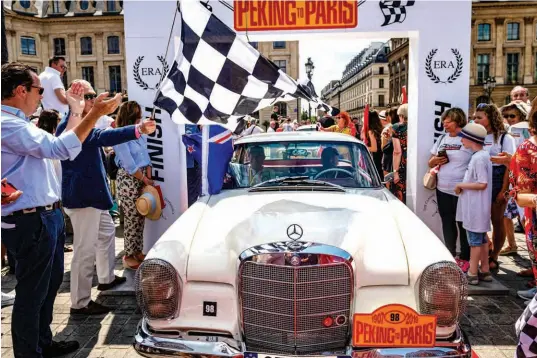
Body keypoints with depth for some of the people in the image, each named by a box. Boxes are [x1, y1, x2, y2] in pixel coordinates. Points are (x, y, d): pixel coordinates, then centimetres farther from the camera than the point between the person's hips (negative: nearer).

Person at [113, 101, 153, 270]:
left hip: (143, 179, 7)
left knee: (141, 217, 11)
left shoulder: (140, 134, 9)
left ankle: (138, 251, 23)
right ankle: (129, 256, 11)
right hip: (128, 180, -7)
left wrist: (149, 178, -1)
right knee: (132, 218, -1)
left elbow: (146, 156, 10)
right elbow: (129, 165, -15)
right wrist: (145, 180, -10)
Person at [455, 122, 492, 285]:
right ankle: (485, 271, 25)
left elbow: (482, 184, -25)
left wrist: (461, 185, -15)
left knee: (474, 240, -2)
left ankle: (472, 274, 6)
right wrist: (463, 185, 8)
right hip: (477, 206, 10)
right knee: (482, 239, 16)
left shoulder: (478, 158, -20)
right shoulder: (483, 155, 11)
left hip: (475, 207, -10)